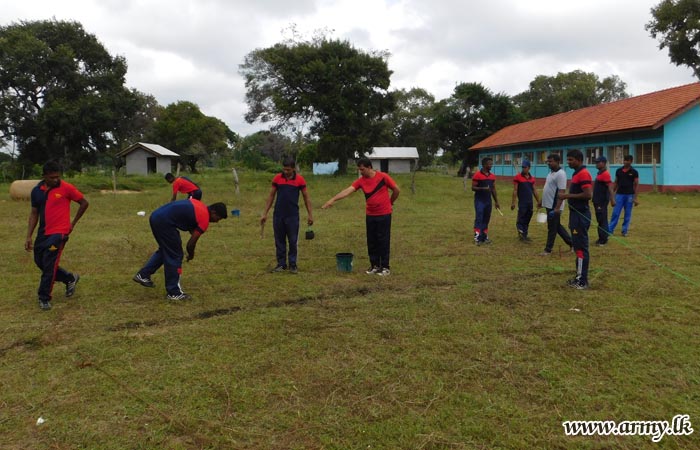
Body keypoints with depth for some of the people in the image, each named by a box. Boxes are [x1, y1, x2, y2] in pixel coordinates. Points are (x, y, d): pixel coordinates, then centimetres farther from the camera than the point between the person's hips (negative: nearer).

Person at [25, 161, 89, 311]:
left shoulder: (66, 188, -10)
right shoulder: (36, 191, 4)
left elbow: (84, 203, -1)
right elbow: (34, 213, 11)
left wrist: (73, 222, 2)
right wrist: (29, 236, 6)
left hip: (59, 233, -6)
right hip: (43, 233, 6)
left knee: (49, 266, -7)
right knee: (40, 262, 13)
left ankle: (44, 298, 7)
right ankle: (70, 278, 32)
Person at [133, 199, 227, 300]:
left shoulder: (200, 205, 16)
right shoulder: (204, 219, -7)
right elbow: (191, 243, -2)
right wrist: (191, 255, 17)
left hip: (156, 216, 9)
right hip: (164, 221, -9)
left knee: (165, 250, 26)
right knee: (175, 256, 1)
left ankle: (143, 275, 31)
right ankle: (173, 293, 9)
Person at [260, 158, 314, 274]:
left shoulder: (300, 179, -3)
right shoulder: (277, 178, 2)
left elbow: (306, 197, 3)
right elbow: (271, 196, 7)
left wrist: (310, 215, 0)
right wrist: (265, 213, 4)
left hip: (293, 215, -2)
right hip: (278, 215, 2)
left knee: (293, 241, 3)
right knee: (279, 241, 7)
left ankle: (292, 264, 14)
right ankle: (281, 264, 16)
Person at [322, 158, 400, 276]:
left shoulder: (383, 177, -12)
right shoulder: (361, 181, -3)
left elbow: (397, 190, -2)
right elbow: (347, 190, -13)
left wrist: (390, 203, 9)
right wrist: (333, 199, -24)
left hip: (384, 214, -4)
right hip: (370, 215, 4)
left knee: (383, 240, 0)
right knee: (371, 241, 7)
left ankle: (385, 267, 9)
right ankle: (374, 265, 19)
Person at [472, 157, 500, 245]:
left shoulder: (492, 176, 10)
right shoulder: (477, 175, -9)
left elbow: (493, 189, 16)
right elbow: (473, 188, -10)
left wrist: (496, 202, 14)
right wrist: (483, 188, -25)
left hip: (488, 200, 6)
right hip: (479, 201, -6)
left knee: (486, 219, 9)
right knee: (479, 219, -9)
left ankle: (484, 237, 17)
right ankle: (477, 238, -8)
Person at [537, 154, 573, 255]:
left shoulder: (560, 174, -18)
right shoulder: (551, 173, 12)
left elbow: (561, 192, -23)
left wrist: (557, 208, -27)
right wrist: (541, 201, 23)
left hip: (554, 207, -10)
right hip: (549, 205, 10)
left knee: (552, 228, 0)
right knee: (557, 226, 17)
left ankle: (548, 250, 9)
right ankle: (571, 243, 27)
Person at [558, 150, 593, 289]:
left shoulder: (583, 174, -16)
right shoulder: (576, 173, 15)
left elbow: (588, 194, -24)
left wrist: (568, 196, -20)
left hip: (581, 215, -11)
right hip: (576, 214, 11)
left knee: (581, 247, -7)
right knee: (578, 246, 13)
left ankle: (582, 281, -2)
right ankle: (579, 276, 20)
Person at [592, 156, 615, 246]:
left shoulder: (605, 174, -15)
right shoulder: (600, 173, 14)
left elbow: (610, 187, -21)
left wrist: (612, 200, -27)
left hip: (602, 201, -10)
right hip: (598, 201, 10)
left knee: (602, 220, -6)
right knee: (600, 220, 15)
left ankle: (603, 240, -2)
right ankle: (602, 238, 23)